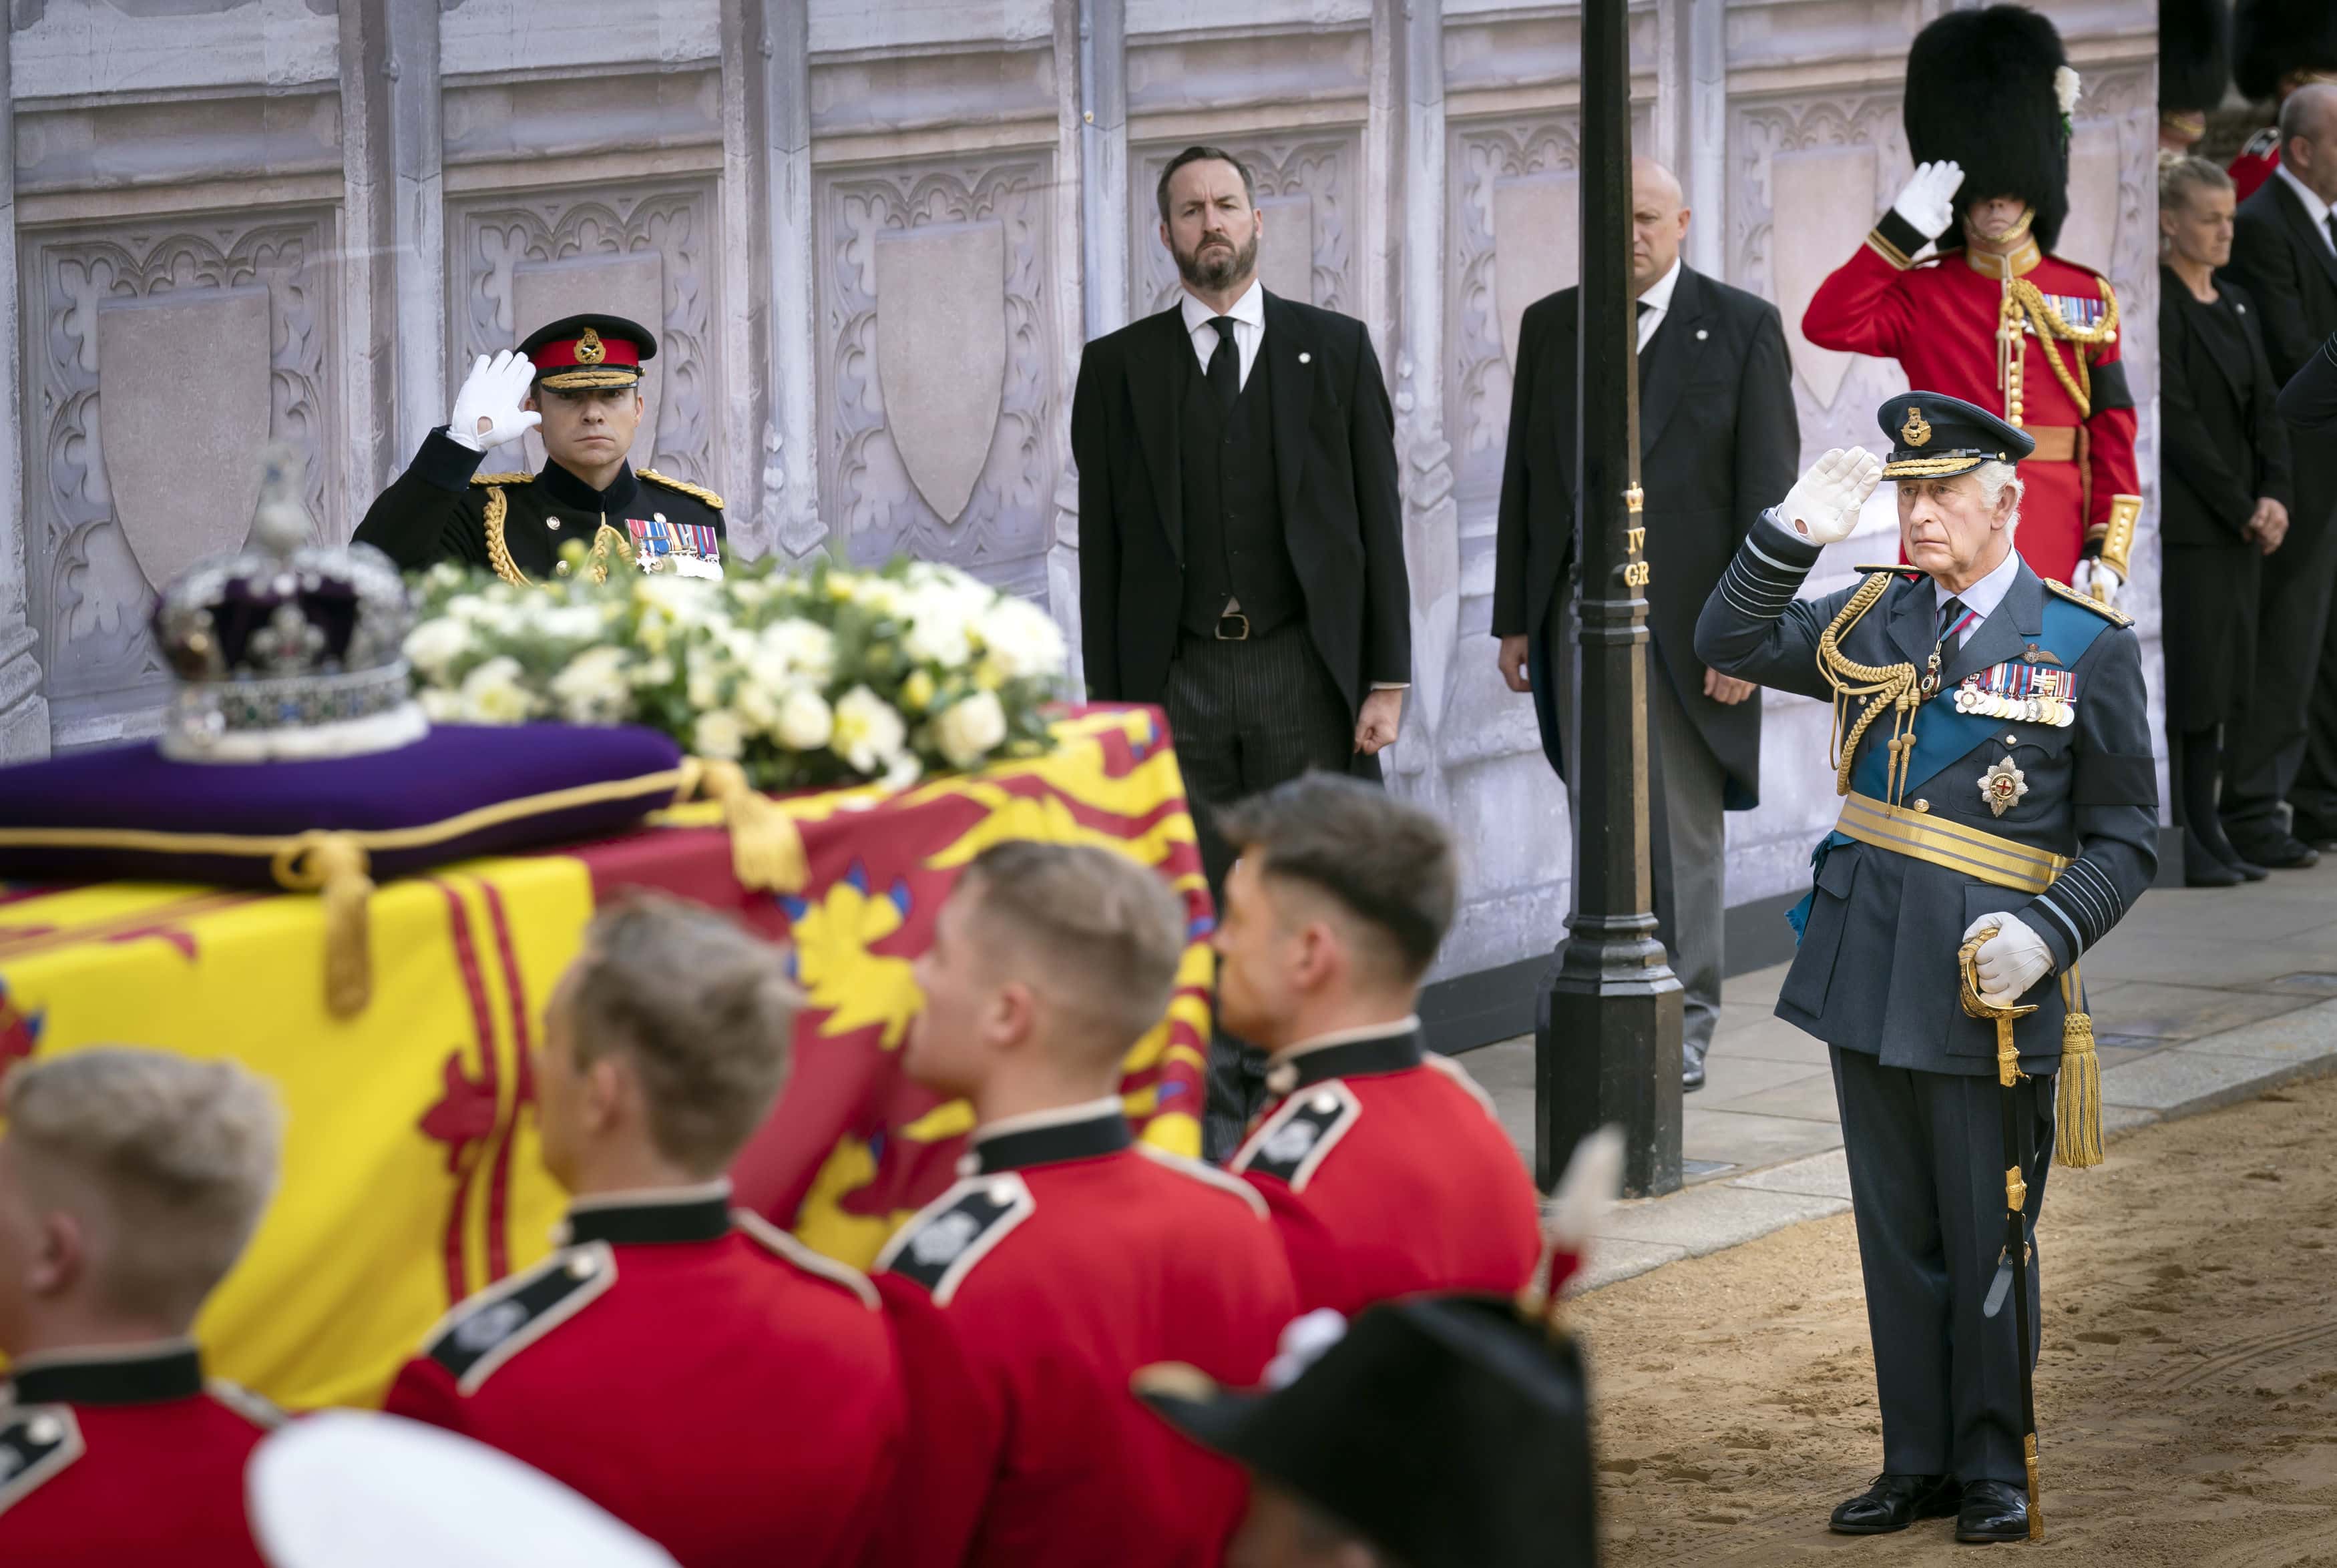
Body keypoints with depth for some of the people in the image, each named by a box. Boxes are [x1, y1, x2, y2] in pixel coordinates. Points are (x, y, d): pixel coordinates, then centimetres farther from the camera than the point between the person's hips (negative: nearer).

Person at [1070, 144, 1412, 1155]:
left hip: (1304, 668, -1)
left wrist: (1387, 679, -2)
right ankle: (1215, 1143, 7)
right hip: (1178, 678, 1)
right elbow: (1102, 542, 7)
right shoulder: (1120, 367, 9)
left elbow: (1377, 516, 5)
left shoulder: (1335, 349, 8)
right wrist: (1111, 702, 0)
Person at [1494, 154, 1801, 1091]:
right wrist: (1514, 618, 8)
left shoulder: (1741, 328, -1)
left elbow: (1768, 486, -4)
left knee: (1685, 832, 0)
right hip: (1575, 615, 3)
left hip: (1686, 619, -3)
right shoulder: (1549, 327, 10)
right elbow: (1524, 477, 12)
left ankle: (1684, 1023, 7)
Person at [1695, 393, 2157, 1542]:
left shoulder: (2088, 646, -3)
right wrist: (1792, 535, -4)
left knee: (1987, 1239, 3)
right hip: (1869, 973, 4)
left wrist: (2047, 935, -16)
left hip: (1988, 984, -4)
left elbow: (2125, 840, -1)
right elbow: (1729, 645, 11)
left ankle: (1994, 1469, 15)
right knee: (1897, 1234, 11)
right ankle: (1918, 1465, 19)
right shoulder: (1874, 620, 8)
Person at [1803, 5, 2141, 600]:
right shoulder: (1922, 295, 7)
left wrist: (2109, 551, -4)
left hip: (2055, 553, 1)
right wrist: (1902, 229, -11)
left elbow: (2113, 438, 6)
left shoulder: (2088, 298, 8)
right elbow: (1828, 324, -10)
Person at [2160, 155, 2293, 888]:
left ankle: (2206, 829, 12)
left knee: (2226, 672, 8)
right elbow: (2177, 420, -15)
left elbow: (2264, 407, 13)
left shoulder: (2236, 305, 15)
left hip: (2239, 520, 8)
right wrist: (2242, 509, -12)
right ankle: (2175, 837, -4)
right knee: (2184, 670, -7)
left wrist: (2274, 496, -2)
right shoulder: (2156, 305, -11)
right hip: (2183, 519, -8)